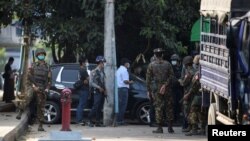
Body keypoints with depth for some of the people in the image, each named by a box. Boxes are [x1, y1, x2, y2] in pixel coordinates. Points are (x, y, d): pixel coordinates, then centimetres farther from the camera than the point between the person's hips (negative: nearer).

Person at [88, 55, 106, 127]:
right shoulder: (94, 72, -6)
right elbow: (91, 82, -10)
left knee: (100, 108, 5)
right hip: (97, 92, -7)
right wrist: (98, 87, -17)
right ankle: (90, 120, -7)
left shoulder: (102, 72, 15)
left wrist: (105, 90, 7)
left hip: (102, 92, 7)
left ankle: (98, 122, 7)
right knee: (95, 106, -14)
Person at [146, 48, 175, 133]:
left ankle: (159, 128, -3)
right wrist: (165, 85, -8)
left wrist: (149, 90, 5)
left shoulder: (151, 65, -1)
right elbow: (171, 76, -6)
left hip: (156, 89, -1)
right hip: (167, 90, 1)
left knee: (158, 108, 0)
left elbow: (148, 79, -1)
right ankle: (170, 128, 7)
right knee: (169, 107, 7)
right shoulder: (167, 64, 3)